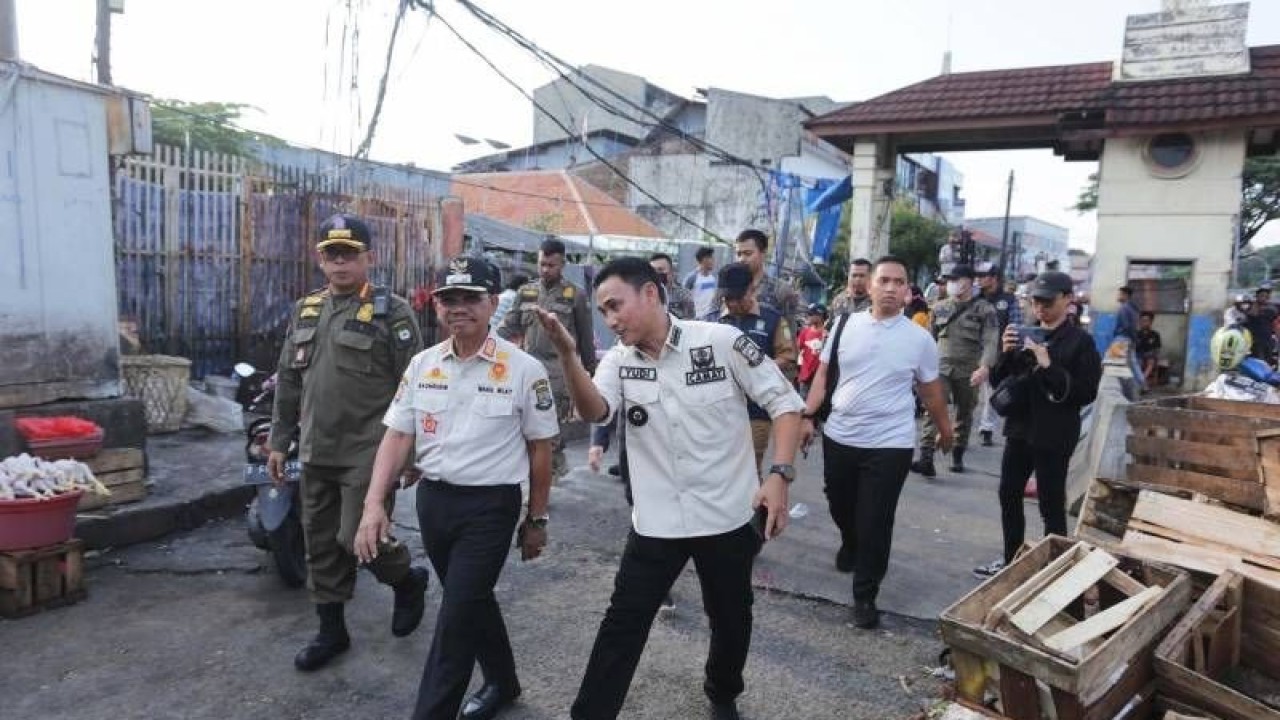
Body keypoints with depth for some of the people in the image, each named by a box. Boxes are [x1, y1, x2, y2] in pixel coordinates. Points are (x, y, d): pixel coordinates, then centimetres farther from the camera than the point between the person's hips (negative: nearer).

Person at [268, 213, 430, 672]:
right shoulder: (305, 311, 12)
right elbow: (288, 383, 17)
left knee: (359, 540, -6)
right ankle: (331, 630, 29)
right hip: (316, 454, 7)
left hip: (368, 454, -6)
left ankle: (409, 581, 24)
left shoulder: (391, 312, -8)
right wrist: (279, 441, 15)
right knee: (321, 546, 13)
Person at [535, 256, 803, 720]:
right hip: (655, 522, 1)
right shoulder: (618, 362, -2)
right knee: (622, 626, 5)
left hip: (727, 516, -1)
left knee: (731, 620, 19)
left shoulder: (721, 342, -12)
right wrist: (567, 354, -37)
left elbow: (784, 401, -8)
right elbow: (595, 410, -21)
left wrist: (779, 475, -18)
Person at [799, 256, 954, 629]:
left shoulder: (919, 338, -4)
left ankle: (865, 596, 17)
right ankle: (849, 544, 54)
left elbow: (931, 391, 8)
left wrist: (945, 430, 17)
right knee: (840, 507, 21)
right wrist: (807, 416, -4)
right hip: (839, 437, 3)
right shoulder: (845, 325, -1)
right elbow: (823, 374, 4)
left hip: (890, 444, -2)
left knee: (875, 524, 0)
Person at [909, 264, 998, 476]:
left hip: (969, 370, -1)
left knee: (964, 414, 11)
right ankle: (926, 459, -17)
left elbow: (991, 341, -13)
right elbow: (930, 338, 16)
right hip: (941, 367, 2)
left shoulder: (984, 310, -3)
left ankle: (957, 456, 26)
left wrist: (985, 366, -28)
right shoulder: (940, 307, 8)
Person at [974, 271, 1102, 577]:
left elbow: (1087, 392, -13)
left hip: (1054, 436, -6)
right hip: (1020, 429, 6)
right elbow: (997, 381, 9)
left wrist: (1048, 365, -22)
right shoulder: (1025, 336, 10)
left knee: (1051, 506, 0)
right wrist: (1006, 353, -9)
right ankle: (1011, 560, 26)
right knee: (1009, 495, 12)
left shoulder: (1080, 341, -6)